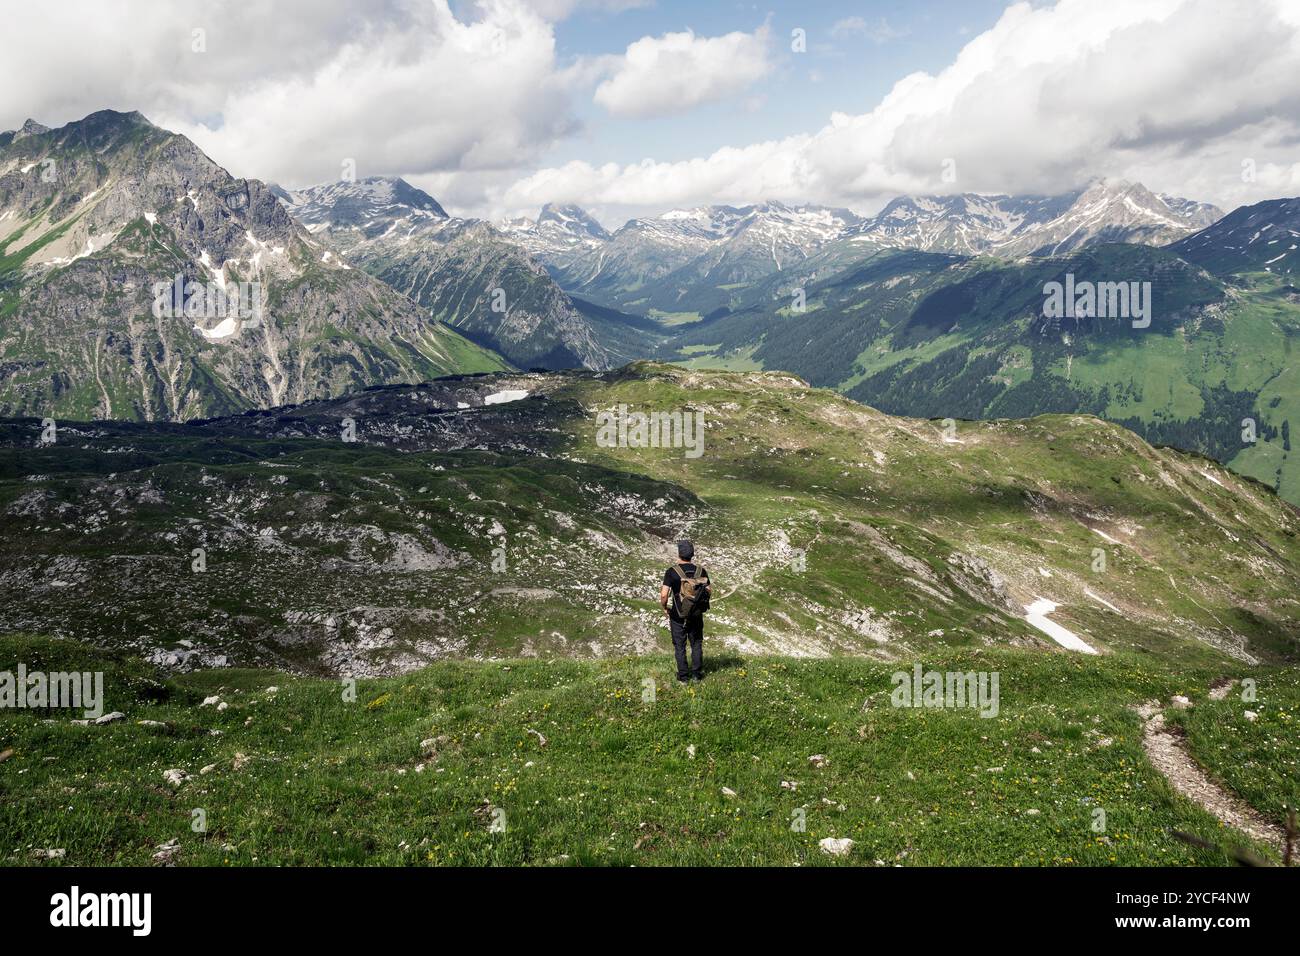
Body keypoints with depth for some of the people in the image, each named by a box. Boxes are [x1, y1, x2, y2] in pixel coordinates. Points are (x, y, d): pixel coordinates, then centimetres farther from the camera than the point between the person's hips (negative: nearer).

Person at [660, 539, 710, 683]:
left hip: (678, 616, -2)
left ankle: (683, 676, 14)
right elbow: (708, 592, 1)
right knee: (697, 644, 18)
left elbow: (664, 595, -18)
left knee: (680, 646, 10)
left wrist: (664, 608, 0)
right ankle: (697, 674, 21)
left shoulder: (672, 572, -15)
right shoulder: (701, 571, -6)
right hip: (697, 616, 3)